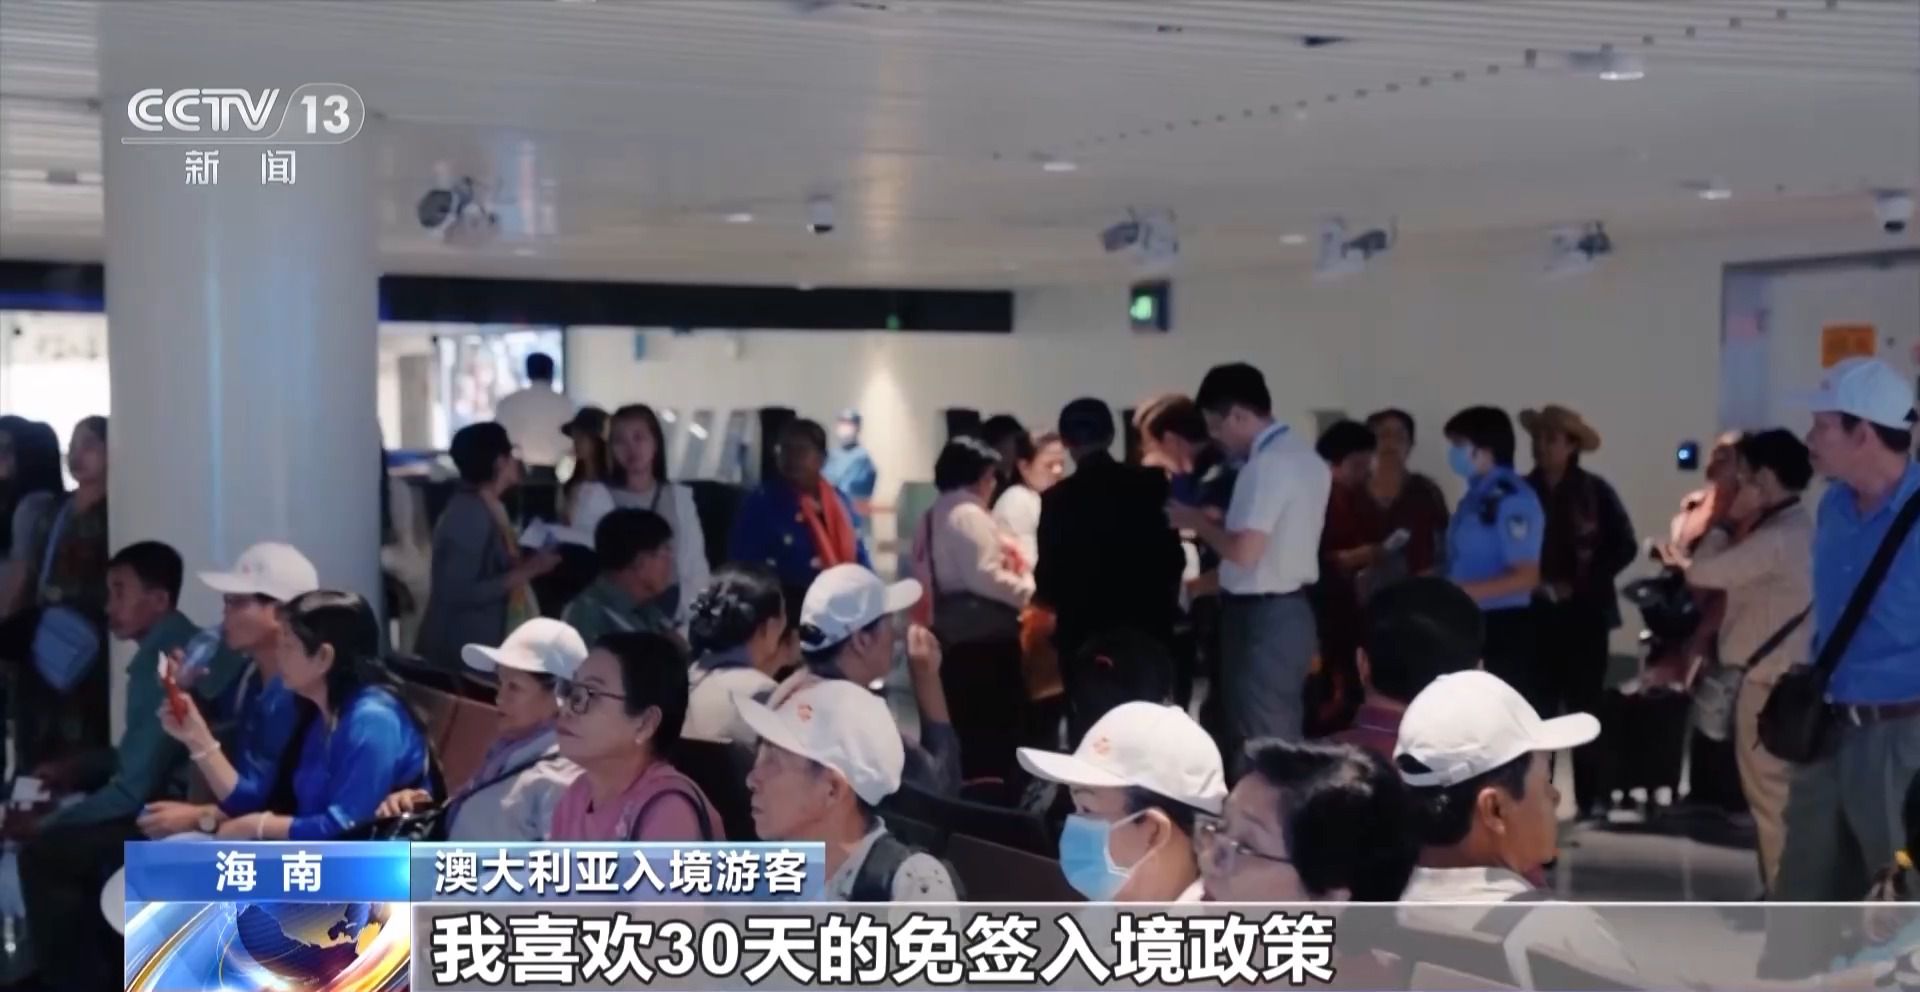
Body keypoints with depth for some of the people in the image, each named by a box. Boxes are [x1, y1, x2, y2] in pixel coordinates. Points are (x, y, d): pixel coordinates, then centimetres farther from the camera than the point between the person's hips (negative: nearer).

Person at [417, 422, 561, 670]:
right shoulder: (469, 516, -20)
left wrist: (526, 563, 5)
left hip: (482, 648, 9)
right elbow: (457, 593, -26)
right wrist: (524, 572, -22)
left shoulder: (486, 508, 8)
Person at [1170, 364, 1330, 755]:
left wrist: (1197, 521, -10)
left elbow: (1245, 551, -25)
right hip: (1293, 610, 10)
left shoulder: (1266, 465, -20)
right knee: (1284, 735, 15)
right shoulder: (1308, 458, 10)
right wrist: (1218, 521, 15)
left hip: (1261, 618, -10)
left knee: (1260, 741, -3)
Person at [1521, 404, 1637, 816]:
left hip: (1584, 613, -2)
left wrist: (1580, 584, -11)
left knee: (1585, 705, 0)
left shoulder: (1595, 492, -3)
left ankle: (1592, 795, 6)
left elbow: (1625, 546, -4)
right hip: (1535, 614, 2)